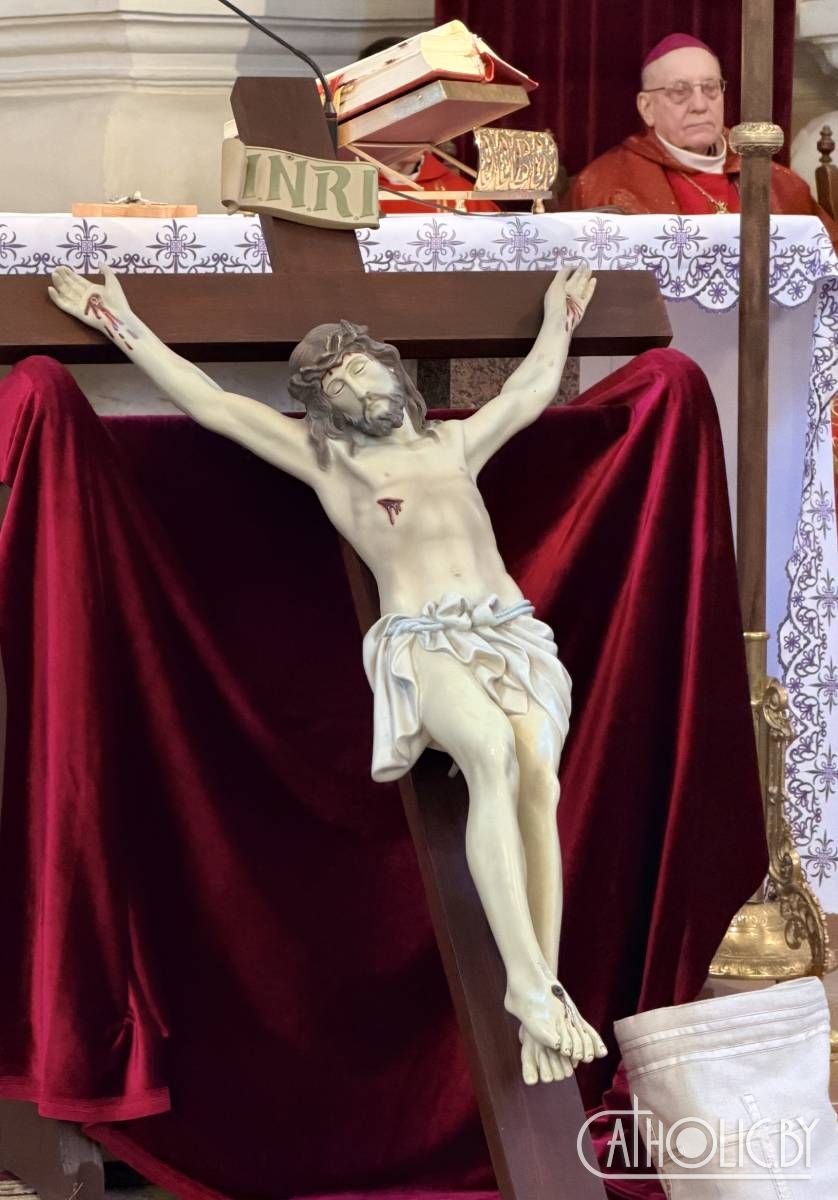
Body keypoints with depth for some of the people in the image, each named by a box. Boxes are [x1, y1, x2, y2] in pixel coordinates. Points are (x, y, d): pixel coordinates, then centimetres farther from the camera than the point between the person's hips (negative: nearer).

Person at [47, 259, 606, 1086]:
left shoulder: (455, 444, 31)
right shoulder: (325, 459, 21)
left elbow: (536, 385, 46)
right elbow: (208, 402, 19)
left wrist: (560, 308, 59)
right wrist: (122, 322, 19)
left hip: (512, 632, 3)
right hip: (422, 643, -3)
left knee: (536, 776, -29)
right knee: (493, 751, -36)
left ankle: (548, 994, -32)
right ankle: (529, 986, -39)